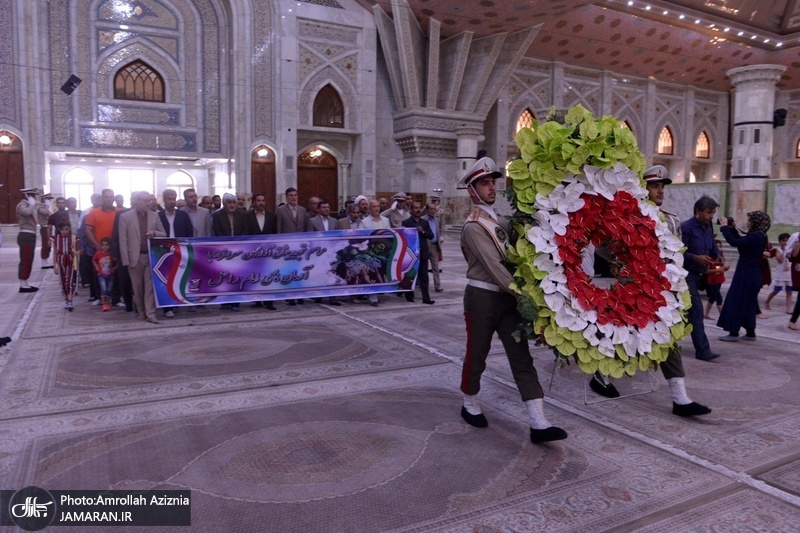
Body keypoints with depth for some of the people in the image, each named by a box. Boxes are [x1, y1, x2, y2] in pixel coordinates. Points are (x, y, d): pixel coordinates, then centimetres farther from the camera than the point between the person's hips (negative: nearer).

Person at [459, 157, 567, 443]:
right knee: (477, 355, 8)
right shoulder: (473, 226, -12)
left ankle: (538, 423, 0)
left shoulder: (499, 221, 14)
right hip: (482, 298, -7)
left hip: (507, 296, 7)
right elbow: (493, 266, -20)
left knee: (522, 357, 1)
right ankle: (470, 405, 31)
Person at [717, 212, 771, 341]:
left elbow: (734, 242, -25)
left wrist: (724, 227, -15)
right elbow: (741, 241, 20)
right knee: (748, 303, 16)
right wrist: (732, 228, 13)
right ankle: (750, 333, 23)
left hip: (746, 275, -10)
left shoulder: (755, 237, -20)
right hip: (751, 275, 10)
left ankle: (734, 333, 1)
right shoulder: (759, 236, 11)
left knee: (736, 301, -3)